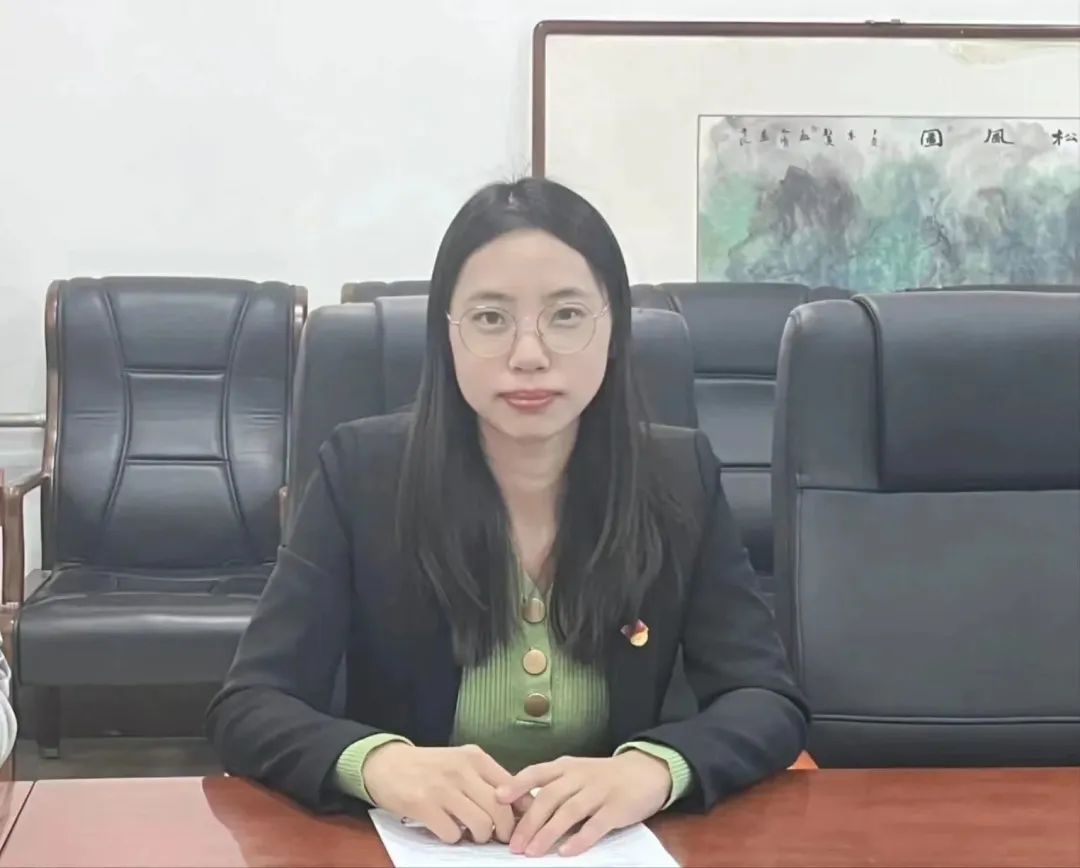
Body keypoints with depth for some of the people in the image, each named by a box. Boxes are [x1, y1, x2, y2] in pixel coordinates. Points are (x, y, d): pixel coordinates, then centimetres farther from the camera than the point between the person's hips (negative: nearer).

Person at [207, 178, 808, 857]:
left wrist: (652, 768, -28)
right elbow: (248, 707, -10)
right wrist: (379, 762, -32)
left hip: (609, 847, 2)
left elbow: (771, 702, -7)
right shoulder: (363, 472, -8)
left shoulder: (679, 478, -4)